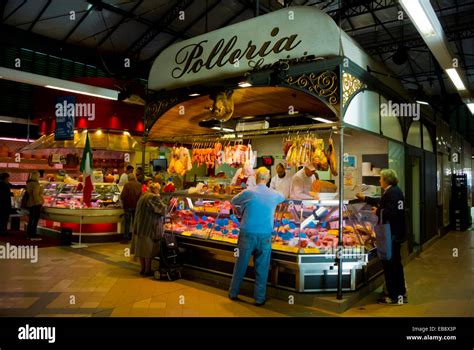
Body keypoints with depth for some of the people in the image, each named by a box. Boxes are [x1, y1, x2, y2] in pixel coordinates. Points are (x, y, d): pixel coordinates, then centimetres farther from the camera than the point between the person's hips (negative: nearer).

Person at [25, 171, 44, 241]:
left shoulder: (29, 183, 11)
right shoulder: (36, 184, -16)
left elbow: (28, 193, 13)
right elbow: (35, 194, -23)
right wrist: (38, 203, -20)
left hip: (30, 204, 9)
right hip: (36, 204, -9)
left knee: (31, 219, 15)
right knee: (36, 220, -7)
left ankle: (29, 234, 20)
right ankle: (33, 236, -8)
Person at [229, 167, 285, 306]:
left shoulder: (248, 192, -6)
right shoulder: (274, 195, 1)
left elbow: (233, 202, 11)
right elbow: (283, 198, 26)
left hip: (247, 234, -1)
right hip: (265, 236, 1)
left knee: (240, 265, 12)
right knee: (262, 268, 10)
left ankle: (233, 293, 26)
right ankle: (259, 298, 18)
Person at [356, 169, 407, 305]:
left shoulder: (391, 192, -20)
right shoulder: (396, 190, 11)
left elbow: (389, 213, -31)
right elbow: (382, 201, 24)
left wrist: (378, 212, -12)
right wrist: (365, 198, 32)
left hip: (390, 234, -10)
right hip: (396, 232, 10)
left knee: (389, 264, 0)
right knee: (396, 263, 19)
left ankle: (394, 297, 10)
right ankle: (401, 293, 30)